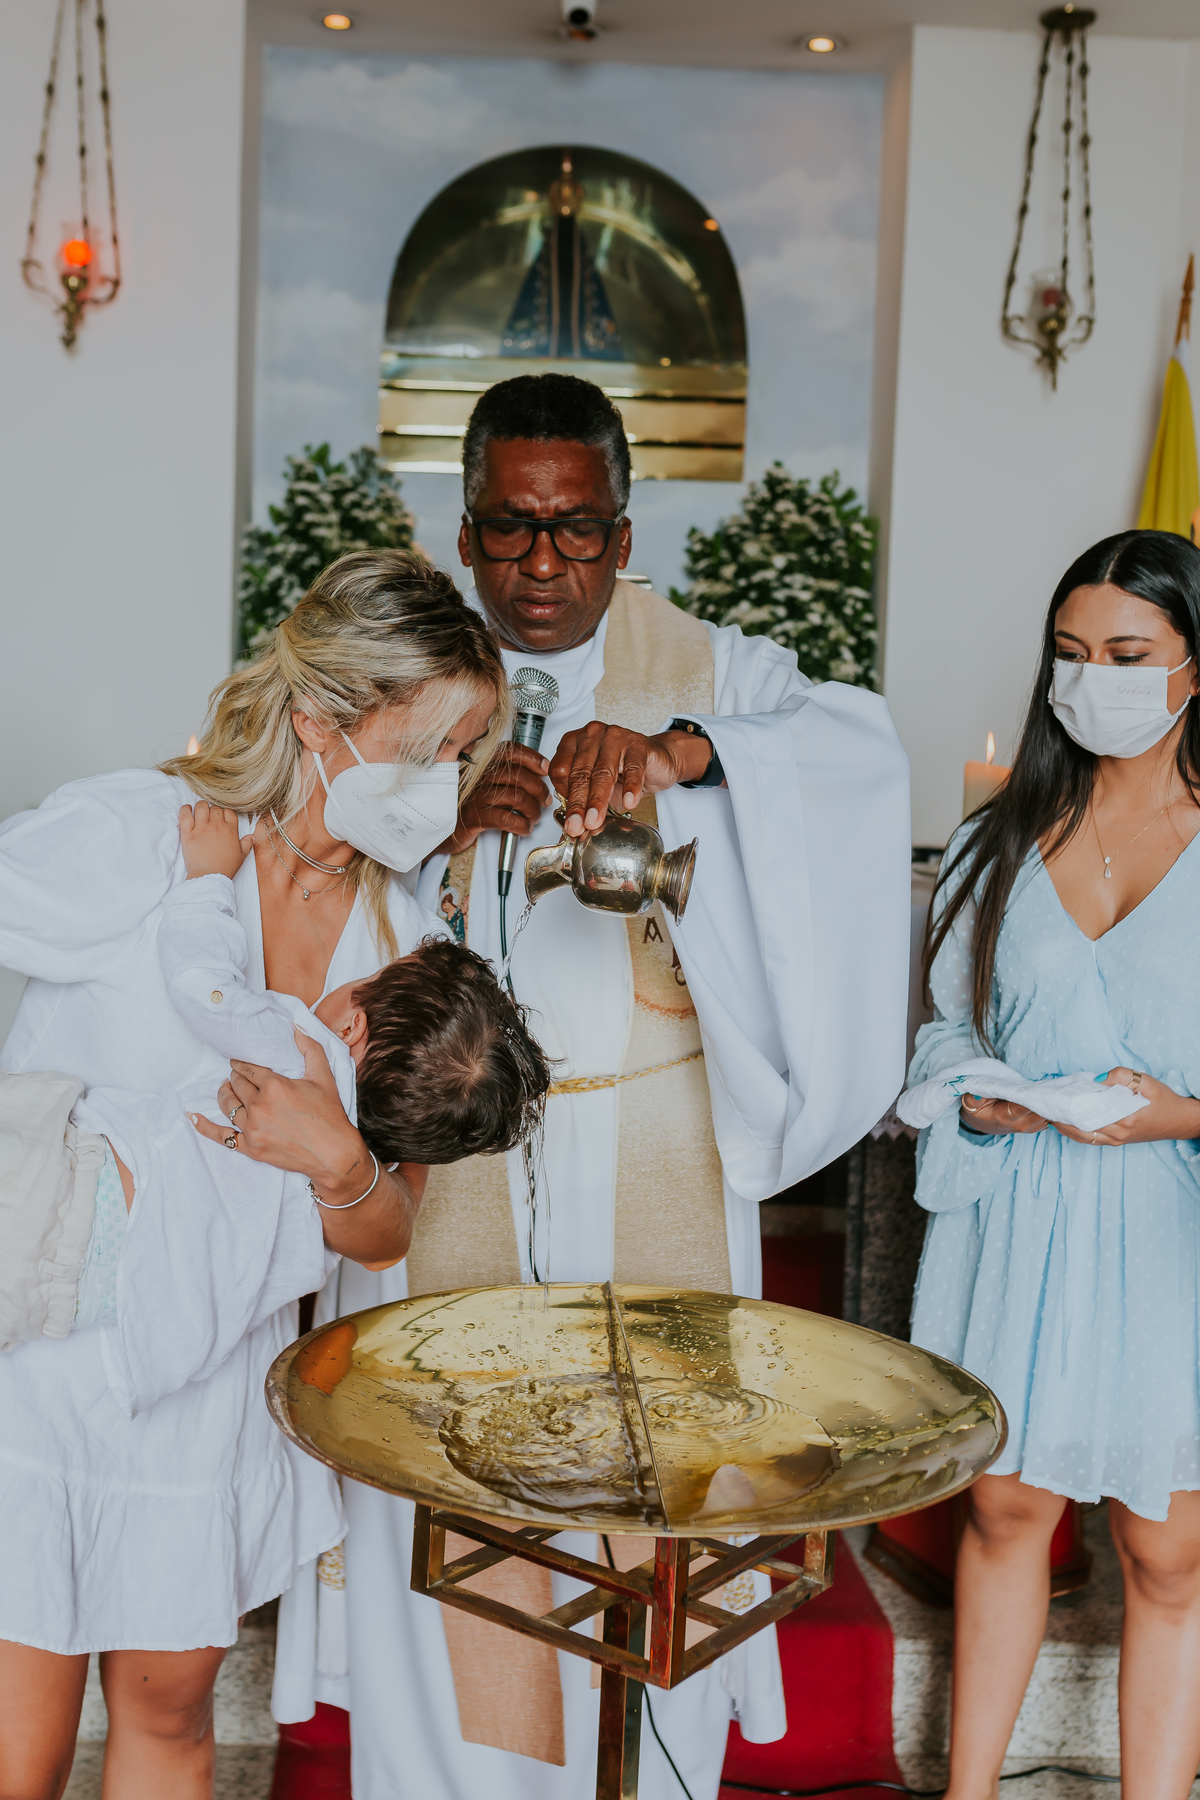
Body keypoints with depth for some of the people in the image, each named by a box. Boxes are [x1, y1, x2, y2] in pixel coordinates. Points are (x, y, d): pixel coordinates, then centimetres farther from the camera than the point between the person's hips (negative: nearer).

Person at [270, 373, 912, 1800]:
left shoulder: (708, 671, 4)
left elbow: (858, 741, -16)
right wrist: (453, 832, -19)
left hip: (651, 1165, -1)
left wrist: (675, 750, -33)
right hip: (452, 1152, 1)